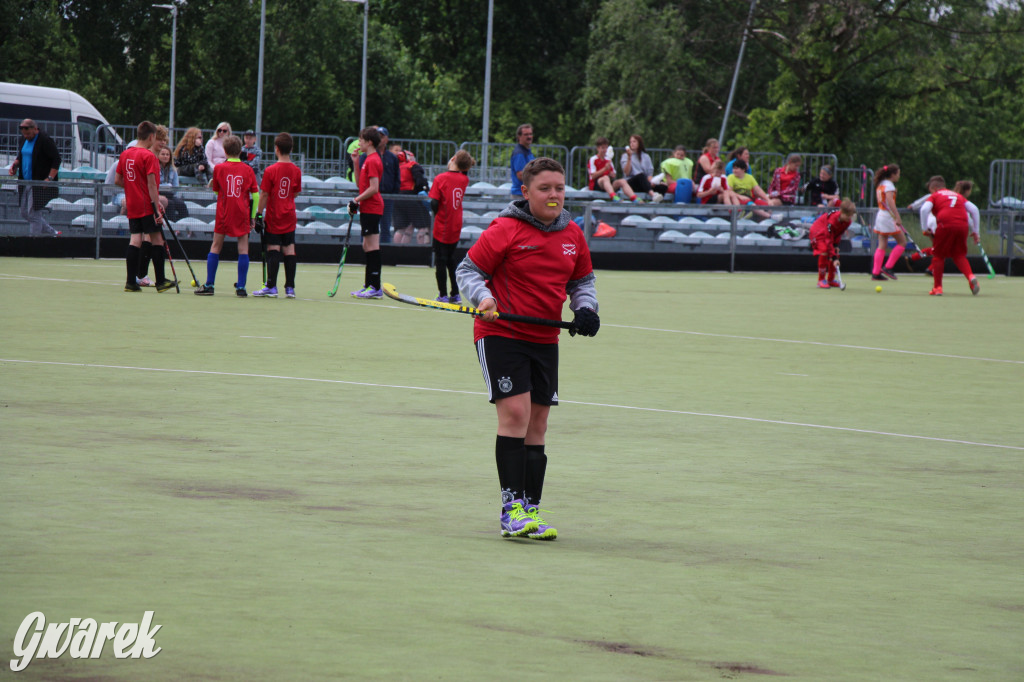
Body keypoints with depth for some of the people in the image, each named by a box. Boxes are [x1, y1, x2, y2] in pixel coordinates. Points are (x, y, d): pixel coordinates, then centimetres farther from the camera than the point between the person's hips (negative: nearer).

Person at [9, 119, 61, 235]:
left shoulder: (45, 140, -14)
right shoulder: (25, 140, 10)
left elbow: (57, 159, -16)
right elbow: (20, 156, 25)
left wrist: (50, 178, -23)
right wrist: (15, 165, 3)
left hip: (39, 185, -9)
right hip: (26, 183, 9)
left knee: (33, 214, -8)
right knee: (25, 213, 11)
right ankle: (52, 233, 23)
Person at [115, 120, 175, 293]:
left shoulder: (125, 154, 9)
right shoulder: (149, 156, -12)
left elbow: (117, 180, 12)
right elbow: (151, 184, -17)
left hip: (132, 205, 7)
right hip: (147, 206, -7)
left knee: (135, 239, 5)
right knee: (157, 239, 1)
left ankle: (131, 282, 0)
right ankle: (160, 281, 3)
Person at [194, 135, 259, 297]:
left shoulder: (219, 168, 0)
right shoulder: (247, 170, 0)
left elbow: (216, 191, 10)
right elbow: (255, 195, -1)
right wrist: (253, 217, 5)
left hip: (223, 213, 0)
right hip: (242, 213, 0)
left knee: (216, 246, 8)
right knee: (243, 248, 1)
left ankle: (209, 285, 7)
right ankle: (241, 287, -3)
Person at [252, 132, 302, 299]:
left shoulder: (271, 170, -12)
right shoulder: (296, 171, 1)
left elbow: (264, 195, -10)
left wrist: (259, 214, -3)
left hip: (274, 217, -4)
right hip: (289, 216, 4)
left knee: (273, 250, -3)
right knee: (289, 249, 6)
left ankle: (271, 286, -5)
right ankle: (290, 287, 5)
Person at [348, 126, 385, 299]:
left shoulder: (372, 161, -15)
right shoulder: (369, 160, 16)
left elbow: (373, 188, -21)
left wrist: (356, 201, -16)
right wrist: (356, 163, 18)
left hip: (371, 208, -11)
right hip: (368, 209, 11)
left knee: (372, 246, -10)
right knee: (367, 246, 13)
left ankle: (376, 288, -11)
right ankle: (369, 285, 18)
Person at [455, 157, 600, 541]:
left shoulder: (573, 235, 7)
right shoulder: (505, 230, -11)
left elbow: (581, 280, 19)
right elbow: (468, 270, -5)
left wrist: (586, 309, 0)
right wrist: (482, 297, -23)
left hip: (545, 339, 6)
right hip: (501, 333, -6)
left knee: (537, 424, 7)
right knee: (515, 411, -18)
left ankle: (530, 510, 13)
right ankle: (511, 508, -17)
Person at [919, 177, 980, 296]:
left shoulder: (934, 196, 16)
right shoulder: (958, 196, 27)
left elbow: (924, 209, -3)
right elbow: (974, 209, 19)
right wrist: (975, 231, 21)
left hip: (945, 225, -3)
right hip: (962, 225, 3)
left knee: (939, 255, 12)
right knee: (959, 255, 16)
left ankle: (937, 287, 10)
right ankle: (971, 277, -10)